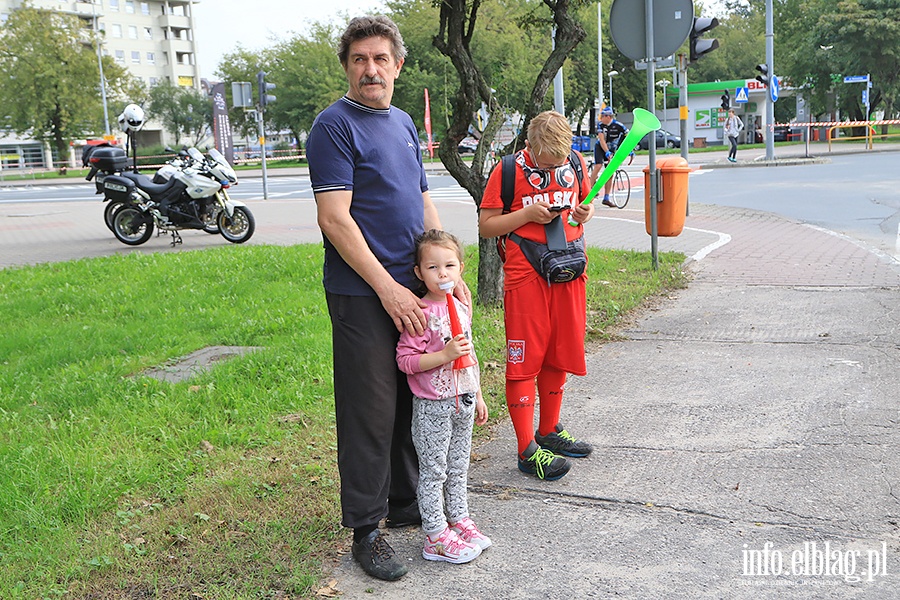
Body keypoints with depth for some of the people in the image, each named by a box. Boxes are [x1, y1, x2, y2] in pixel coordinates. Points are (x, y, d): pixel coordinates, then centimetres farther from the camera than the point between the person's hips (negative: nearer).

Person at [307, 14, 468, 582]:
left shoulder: (405, 124, 15)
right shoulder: (335, 125, -9)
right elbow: (334, 219, -17)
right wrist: (387, 289, -18)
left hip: (411, 289, 8)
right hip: (363, 295, -7)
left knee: (412, 402, 15)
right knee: (372, 412, -2)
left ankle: (405, 502, 31)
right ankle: (366, 528, 12)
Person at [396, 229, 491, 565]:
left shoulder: (460, 308, 7)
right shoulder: (422, 314, -18)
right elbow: (405, 360, -20)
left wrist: (477, 396, 20)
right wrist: (445, 354, -28)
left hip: (463, 403, 7)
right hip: (433, 407, -7)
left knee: (458, 467, 19)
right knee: (433, 471, 3)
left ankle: (458, 519, 33)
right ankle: (436, 537, 14)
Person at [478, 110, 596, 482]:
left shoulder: (576, 163, 6)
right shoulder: (510, 170, -7)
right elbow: (486, 226, -4)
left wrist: (584, 213, -1)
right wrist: (528, 214, -17)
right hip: (525, 275, -5)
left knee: (559, 355, 14)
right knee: (524, 361, -3)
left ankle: (549, 431, 30)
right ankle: (528, 450, 4)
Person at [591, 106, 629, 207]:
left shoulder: (618, 126, -19)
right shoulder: (601, 125, -17)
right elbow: (601, 140, -24)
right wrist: (607, 152, -37)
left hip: (611, 150, 2)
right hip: (600, 148, -1)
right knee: (598, 166, -27)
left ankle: (606, 198, 6)